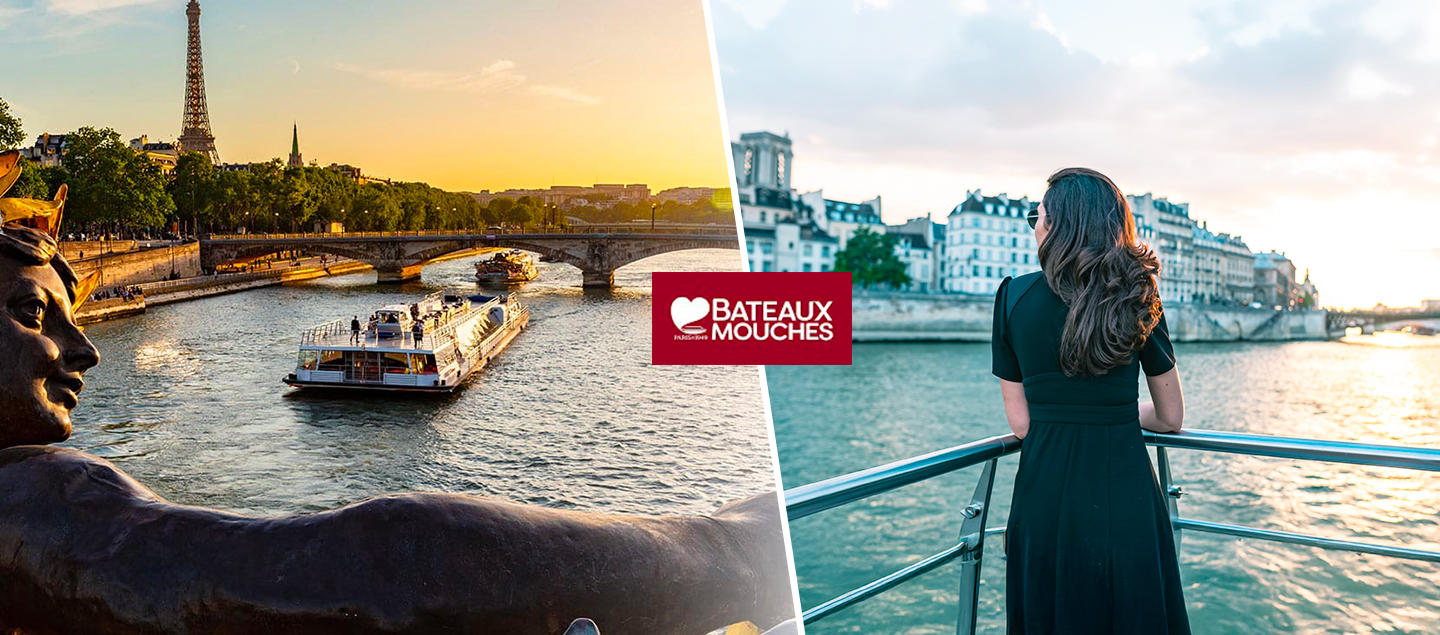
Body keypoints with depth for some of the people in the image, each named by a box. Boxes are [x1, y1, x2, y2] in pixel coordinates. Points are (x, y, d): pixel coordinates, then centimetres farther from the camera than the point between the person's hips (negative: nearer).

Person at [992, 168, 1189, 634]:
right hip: (1127, 503, 1)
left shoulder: (1014, 296, -4)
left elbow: (1020, 422, 0)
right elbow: (1171, 418, 7)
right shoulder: (1138, 299, -2)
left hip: (1044, 502, 0)